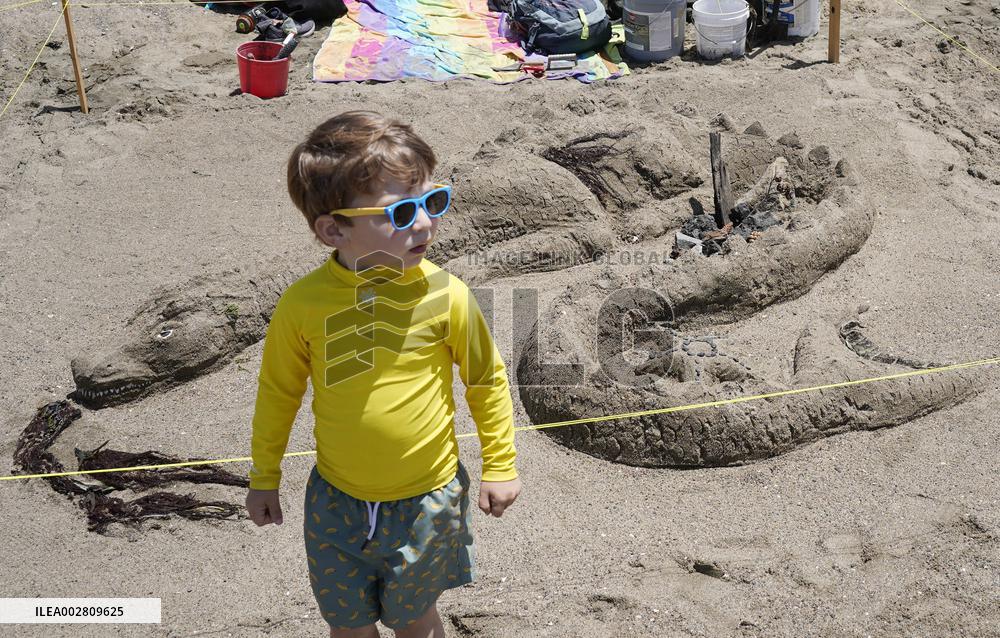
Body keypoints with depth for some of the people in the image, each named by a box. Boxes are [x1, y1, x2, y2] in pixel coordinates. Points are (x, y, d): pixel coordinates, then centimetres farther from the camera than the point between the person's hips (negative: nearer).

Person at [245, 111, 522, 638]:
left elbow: (487, 380, -2)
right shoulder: (303, 305, -16)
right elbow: (278, 391, 1)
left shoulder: (444, 296, -18)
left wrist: (500, 465, 5)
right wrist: (263, 479, 11)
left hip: (426, 503, -1)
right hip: (337, 502, 1)